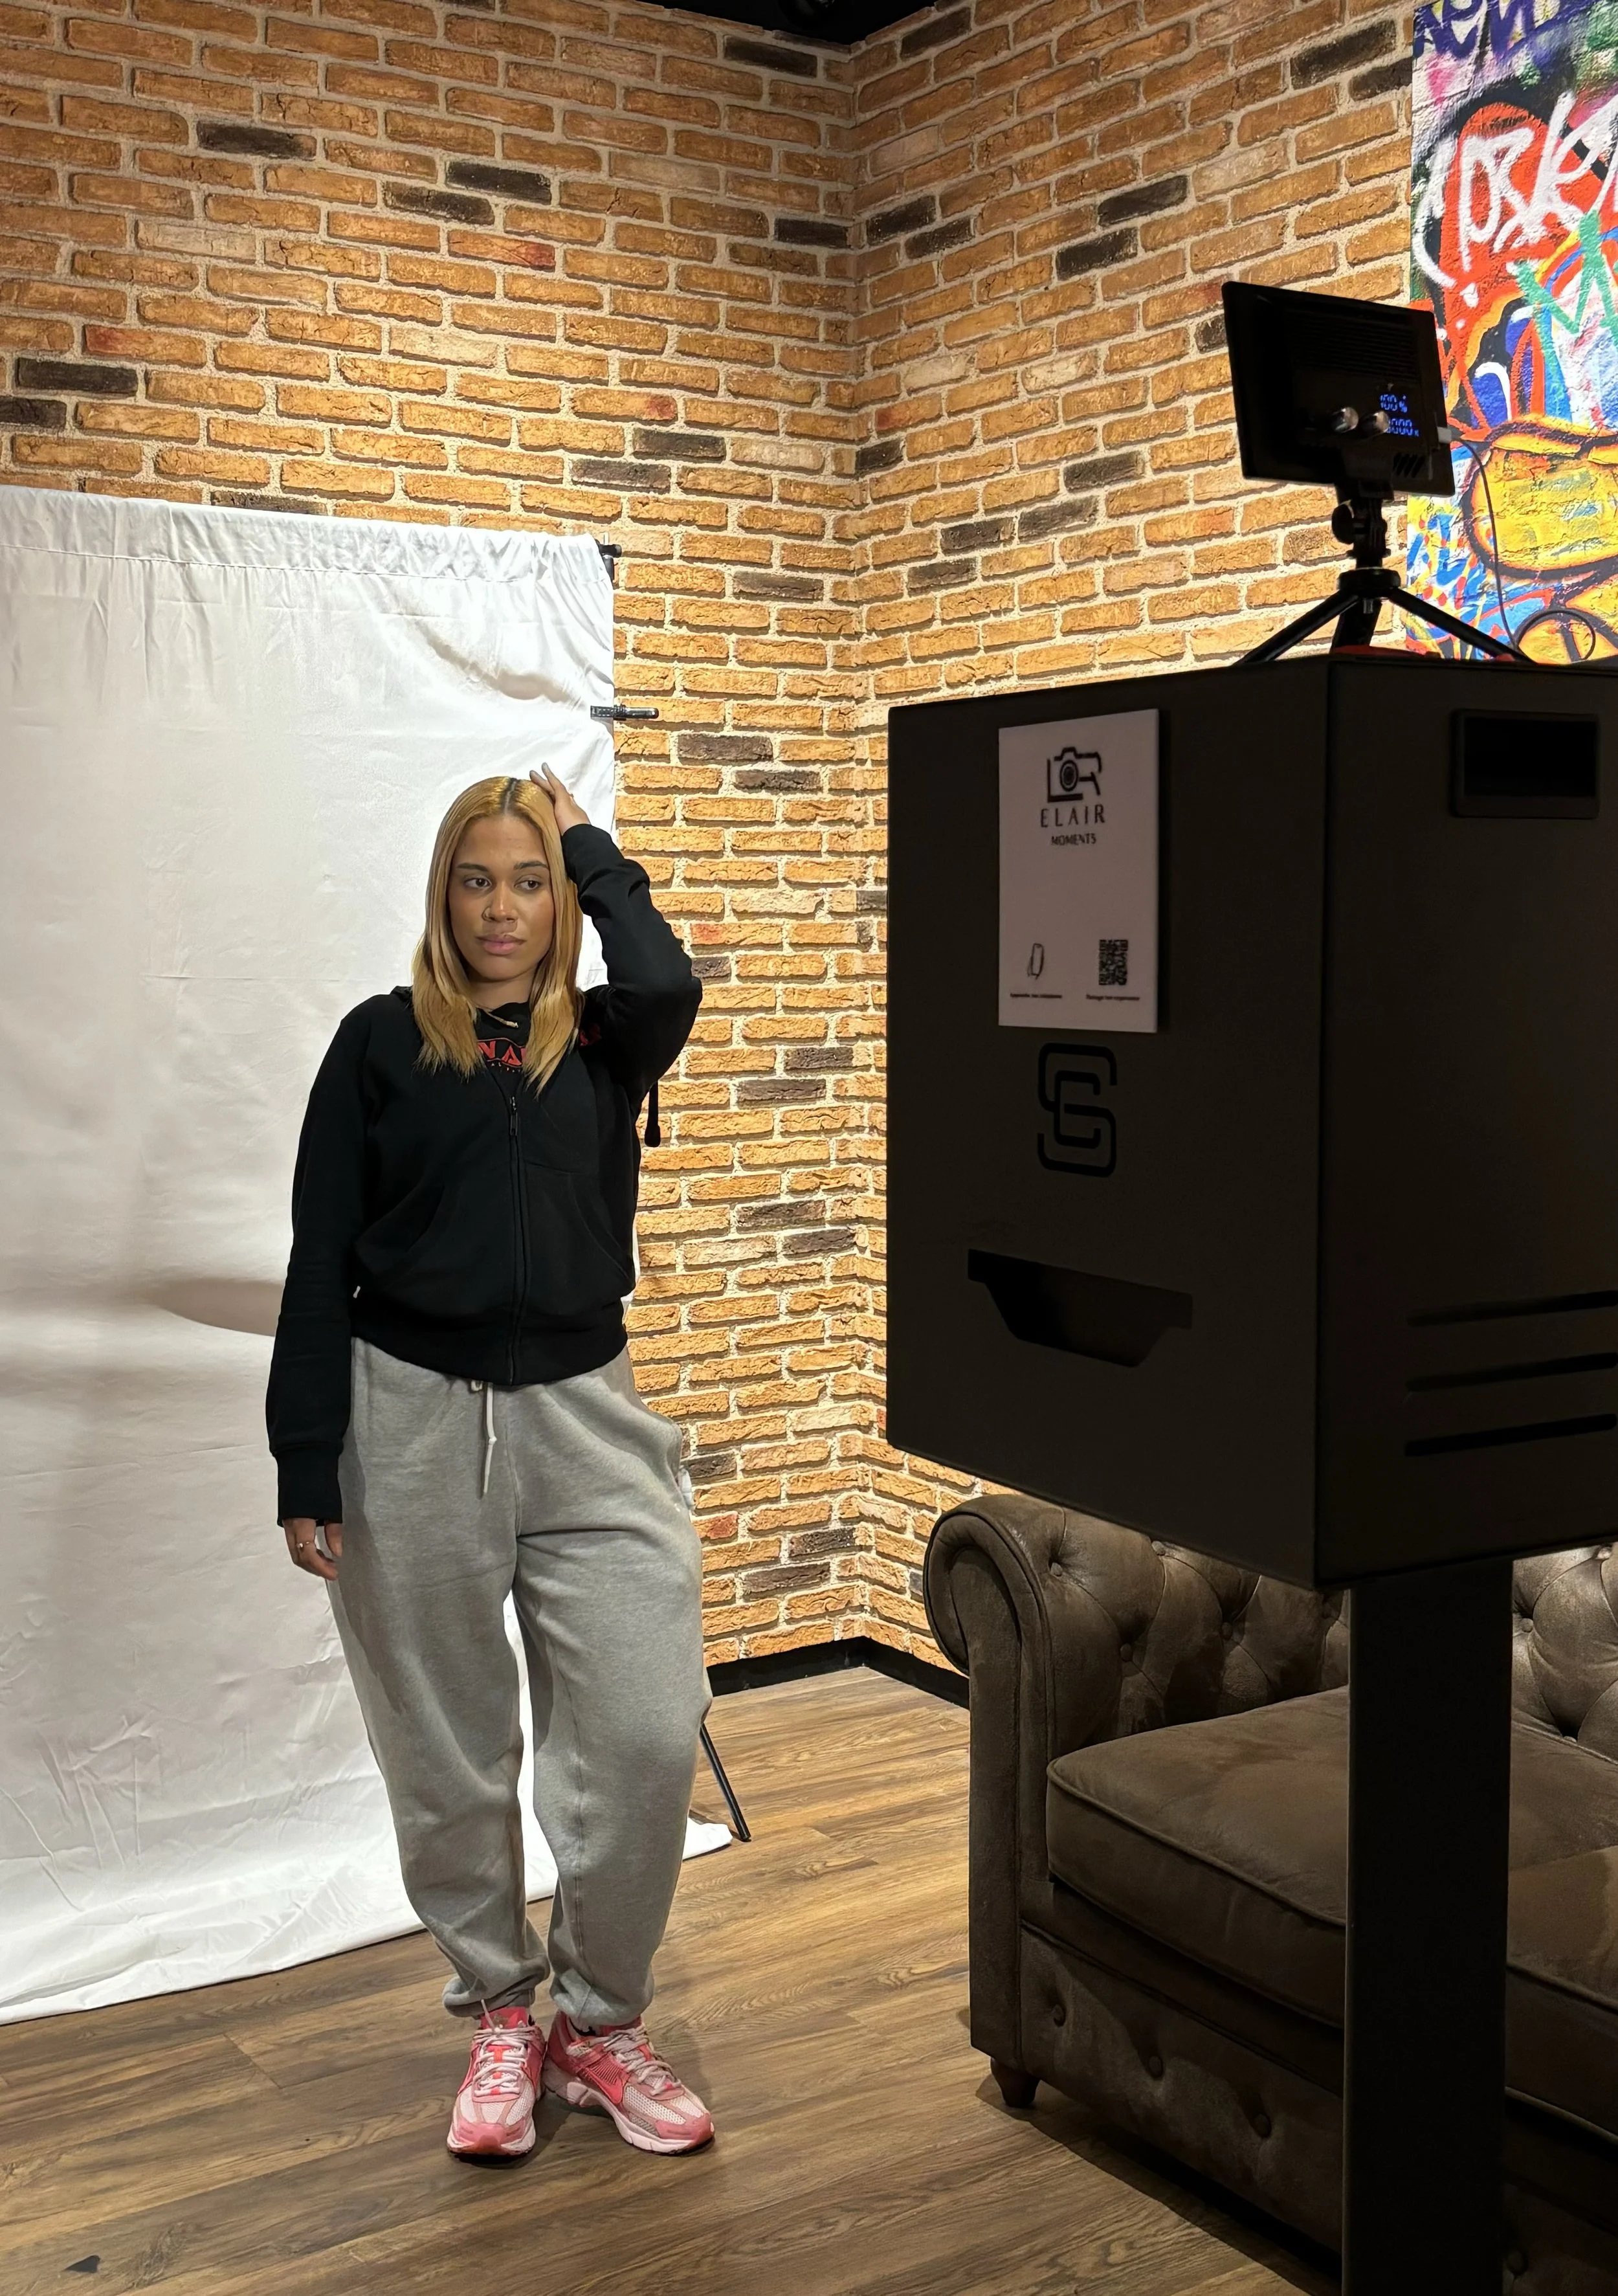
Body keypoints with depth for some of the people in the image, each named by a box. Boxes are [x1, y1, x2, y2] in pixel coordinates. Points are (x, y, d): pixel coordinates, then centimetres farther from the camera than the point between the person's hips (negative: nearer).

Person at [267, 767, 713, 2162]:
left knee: (652, 1736, -5)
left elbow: (668, 984, -19)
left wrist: (592, 847, -3)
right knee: (447, 1755, 10)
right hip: (412, 1422, -1)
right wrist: (306, 1469, -4)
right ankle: (500, 2015, 32)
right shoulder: (382, 1044, 2)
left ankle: (601, 2022, 18)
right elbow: (322, 1264, 1)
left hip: (584, 1420, 1)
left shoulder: (602, 1046, 6)